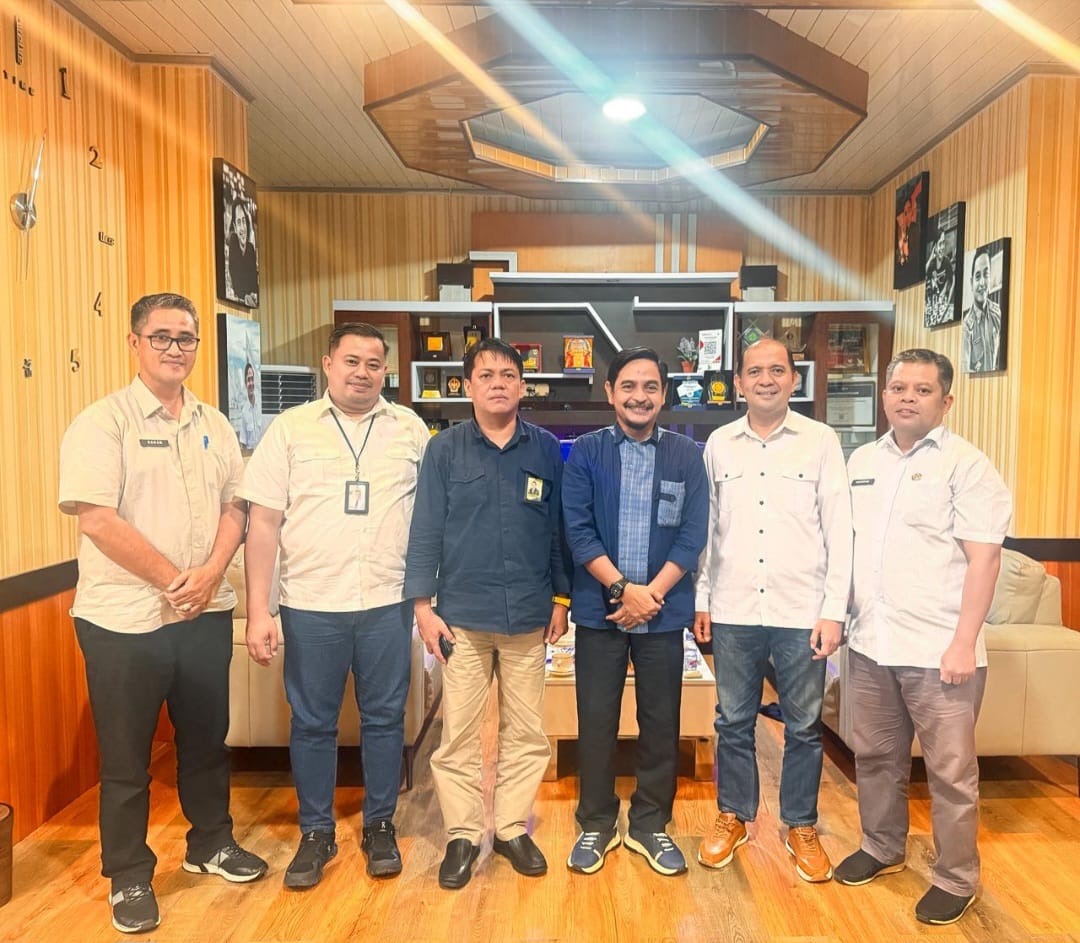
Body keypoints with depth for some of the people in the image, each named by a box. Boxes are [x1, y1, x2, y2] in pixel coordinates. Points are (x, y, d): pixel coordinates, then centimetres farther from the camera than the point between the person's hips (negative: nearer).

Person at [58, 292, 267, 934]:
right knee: (126, 755, 10)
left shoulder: (215, 426, 8)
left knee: (207, 737, 18)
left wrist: (210, 574, -10)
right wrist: (172, 581, -14)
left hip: (207, 614, 5)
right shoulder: (102, 422, -8)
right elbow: (97, 519, -16)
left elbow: (235, 507, 7)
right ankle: (129, 877, 28)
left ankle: (212, 843, 38)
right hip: (125, 619, -4)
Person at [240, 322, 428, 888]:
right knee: (311, 722, 11)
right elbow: (263, 523, -1)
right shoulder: (291, 428, 1)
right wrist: (258, 611, -6)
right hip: (310, 606, 0)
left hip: (387, 604, 1)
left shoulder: (410, 428, 5)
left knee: (384, 718, 11)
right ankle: (316, 832, 30)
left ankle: (380, 826, 30)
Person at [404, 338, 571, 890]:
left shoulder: (546, 449, 3)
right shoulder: (445, 448, 0)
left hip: (528, 616, 2)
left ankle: (513, 829, 29)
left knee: (526, 733, 11)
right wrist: (423, 605, -5)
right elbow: (426, 530, -1)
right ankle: (463, 834, 25)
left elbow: (559, 528, 7)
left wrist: (561, 599, 6)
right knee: (458, 734, 7)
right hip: (463, 614, -1)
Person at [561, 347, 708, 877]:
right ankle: (596, 824, 27)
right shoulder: (586, 452, -1)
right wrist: (623, 588, -14)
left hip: (664, 612, 1)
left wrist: (651, 593, -11)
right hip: (599, 610, -1)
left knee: (661, 723, 11)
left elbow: (693, 534, -2)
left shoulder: (686, 456, 2)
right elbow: (577, 529, -7)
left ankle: (650, 825, 29)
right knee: (595, 722, 8)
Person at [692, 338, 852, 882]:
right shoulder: (719, 444, 5)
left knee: (803, 727, 11)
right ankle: (733, 817, 32)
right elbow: (706, 528, 8)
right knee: (733, 722, 13)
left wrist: (834, 611, -7)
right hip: (733, 612, 2)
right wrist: (700, 601, 6)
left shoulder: (821, 441, -2)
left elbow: (839, 530, -3)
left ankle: (801, 827, 30)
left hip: (802, 612, -1)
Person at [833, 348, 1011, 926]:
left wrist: (963, 643, -16)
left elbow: (984, 556, -12)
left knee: (950, 772, 8)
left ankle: (956, 879, 26)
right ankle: (881, 848, 38)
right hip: (870, 644, 6)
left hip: (938, 650, -5)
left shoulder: (966, 465, -8)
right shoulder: (862, 461, 10)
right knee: (876, 757, 18)